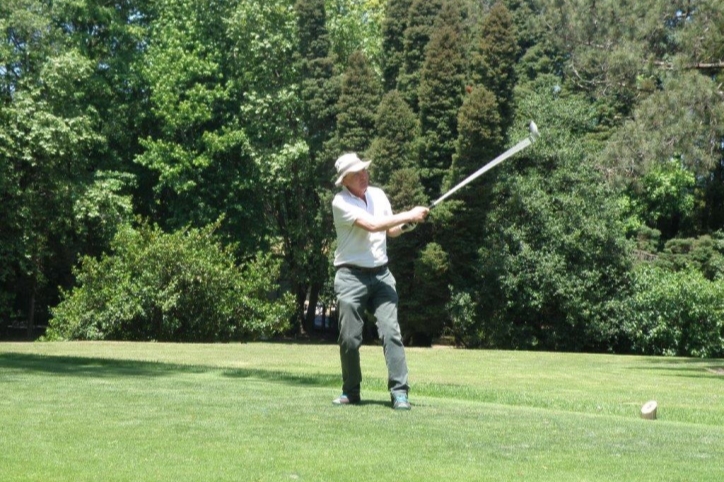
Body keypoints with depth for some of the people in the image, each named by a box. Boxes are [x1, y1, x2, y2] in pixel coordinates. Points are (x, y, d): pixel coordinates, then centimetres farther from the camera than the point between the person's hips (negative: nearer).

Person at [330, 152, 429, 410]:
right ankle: (351, 392, 17)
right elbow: (372, 225, -22)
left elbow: (391, 231, 19)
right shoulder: (340, 202, -10)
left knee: (391, 331, -9)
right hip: (351, 276, -4)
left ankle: (399, 391, -10)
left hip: (381, 274, 4)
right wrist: (408, 215, -18)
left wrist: (407, 221, -2)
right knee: (350, 338, 0)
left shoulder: (378, 194, 9)